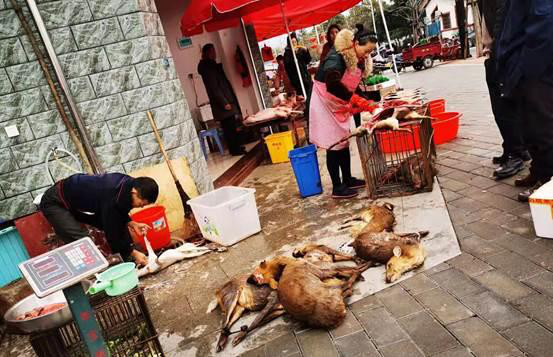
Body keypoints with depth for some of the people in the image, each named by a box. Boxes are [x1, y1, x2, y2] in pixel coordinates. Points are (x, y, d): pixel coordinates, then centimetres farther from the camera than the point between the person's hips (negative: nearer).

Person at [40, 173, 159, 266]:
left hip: (79, 200, 8)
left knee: (117, 223, 2)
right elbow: (112, 232, -26)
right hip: (55, 203, -8)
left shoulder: (128, 183, -13)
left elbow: (118, 213, 6)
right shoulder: (113, 198, -38)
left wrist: (132, 224, -9)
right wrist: (133, 253, -18)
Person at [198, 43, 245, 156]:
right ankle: (235, 149, 1)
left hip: (226, 100, 9)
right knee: (229, 127, -5)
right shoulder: (207, 68, -12)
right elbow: (214, 88, -18)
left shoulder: (212, 65, 17)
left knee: (231, 126, 12)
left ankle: (236, 147, 19)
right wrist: (224, 103, -20)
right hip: (222, 104, -9)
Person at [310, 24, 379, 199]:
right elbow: (332, 85, -39)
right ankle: (337, 188, 4)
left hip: (341, 105, 9)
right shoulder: (336, 57, -25)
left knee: (344, 141, 14)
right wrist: (358, 101, -37)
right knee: (333, 145, -4)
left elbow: (352, 85, 3)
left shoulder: (358, 60, 2)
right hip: (326, 103, -9)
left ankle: (348, 179, 26)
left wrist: (366, 104, -12)